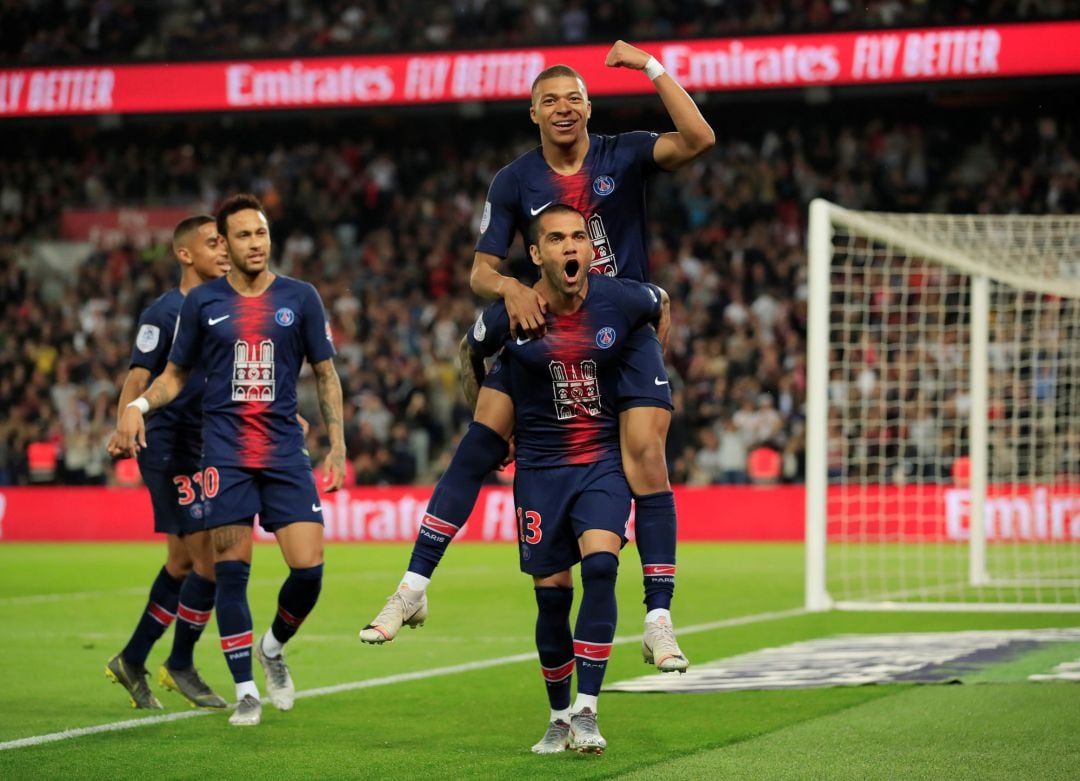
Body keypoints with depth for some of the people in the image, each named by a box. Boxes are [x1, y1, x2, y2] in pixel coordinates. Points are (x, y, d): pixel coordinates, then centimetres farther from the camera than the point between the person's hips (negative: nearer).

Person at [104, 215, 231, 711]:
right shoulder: (165, 312, -11)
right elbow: (138, 376, -18)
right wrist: (124, 425, -34)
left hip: (204, 451, 8)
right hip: (169, 451, -8)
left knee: (183, 563, 13)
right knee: (211, 559, -11)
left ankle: (132, 661, 25)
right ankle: (180, 665, 4)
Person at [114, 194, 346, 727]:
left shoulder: (300, 298, 5)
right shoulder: (202, 302, 5)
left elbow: (325, 374, 10)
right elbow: (177, 373, 14)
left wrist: (337, 446, 3)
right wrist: (139, 405, -5)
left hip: (286, 452, 1)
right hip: (225, 454, 0)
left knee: (308, 568, -8)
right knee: (231, 570, -5)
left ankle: (274, 647, 22)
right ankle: (246, 691, 6)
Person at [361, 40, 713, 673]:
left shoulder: (623, 156, -4)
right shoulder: (515, 182, 0)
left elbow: (699, 139, -21)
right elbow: (481, 270, 1)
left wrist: (652, 67, -23)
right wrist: (511, 288, -21)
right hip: (546, 326, 1)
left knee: (646, 459, -14)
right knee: (479, 443, -10)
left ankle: (659, 624, -7)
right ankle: (413, 590, -2)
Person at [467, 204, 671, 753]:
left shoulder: (620, 301, -10)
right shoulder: (509, 316, -11)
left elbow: (661, 303, 15)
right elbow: (470, 353, 11)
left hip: (604, 460, 0)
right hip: (540, 466, 0)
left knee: (600, 567, -22)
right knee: (551, 597, 1)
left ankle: (586, 711, -17)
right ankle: (559, 716, 22)